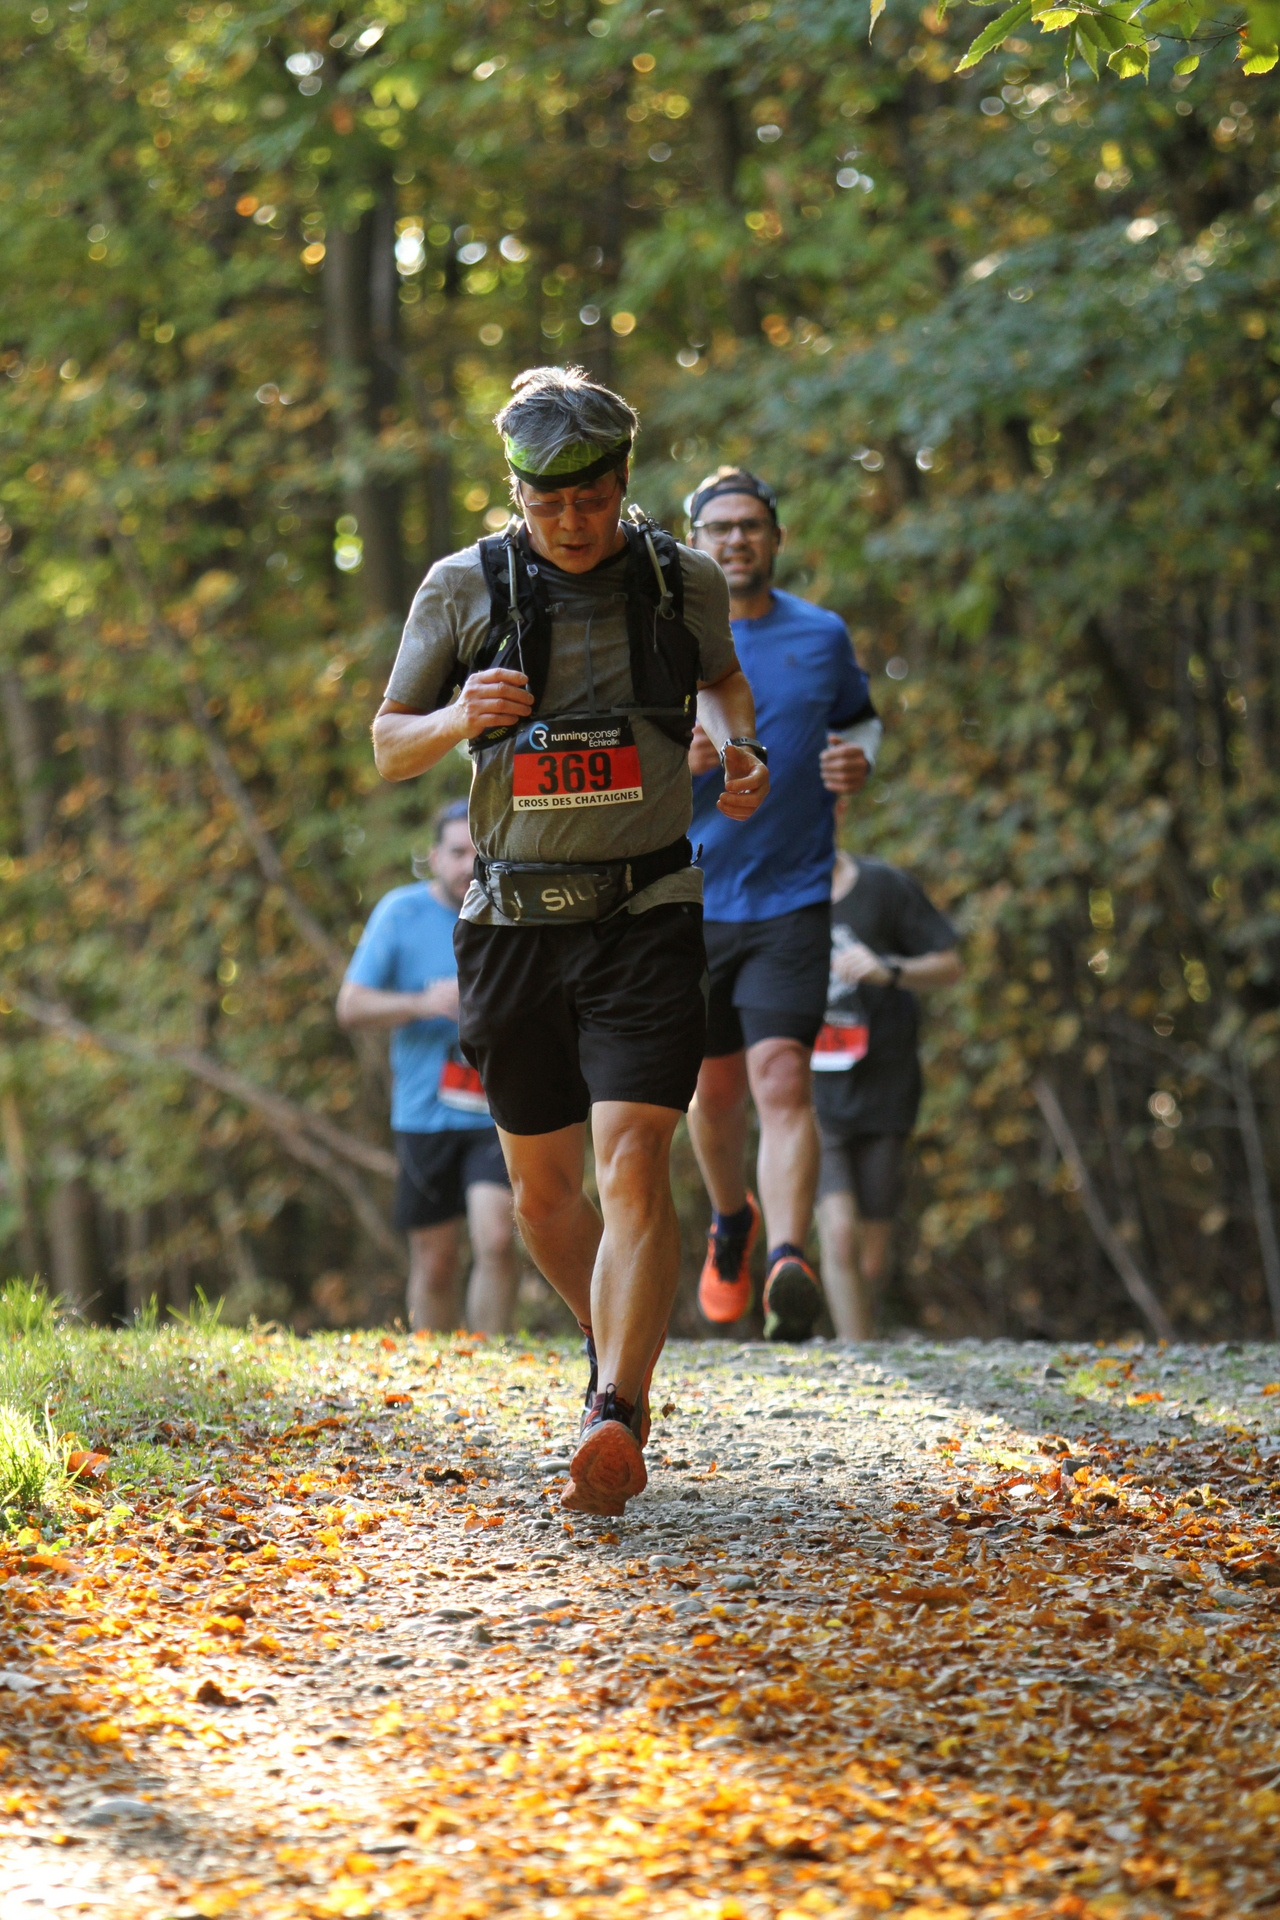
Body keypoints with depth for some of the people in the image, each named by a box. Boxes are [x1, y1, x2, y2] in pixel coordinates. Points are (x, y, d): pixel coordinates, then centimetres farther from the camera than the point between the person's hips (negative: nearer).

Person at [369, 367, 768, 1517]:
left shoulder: (685, 582, 0)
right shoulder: (465, 590, -2)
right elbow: (388, 747, 6)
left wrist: (738, 745, 1)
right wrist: (458, 719, -15)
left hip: (646, 918, -2)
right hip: (516, 923, 2)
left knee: (634, 1162, -19)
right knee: (544, 1190, 11)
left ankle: (616, 1417, -26)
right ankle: (621, 1357, 38)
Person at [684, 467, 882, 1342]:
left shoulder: (824, 635, 5)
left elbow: (862, 718, 22)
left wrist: (858, 760, -2)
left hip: (792, 903, -1)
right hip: (692, 901, 1)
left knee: (782, 1078, -18)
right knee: (716, 1085, 13)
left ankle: (789, 1262, -29)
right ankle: (732, 1219, 41)